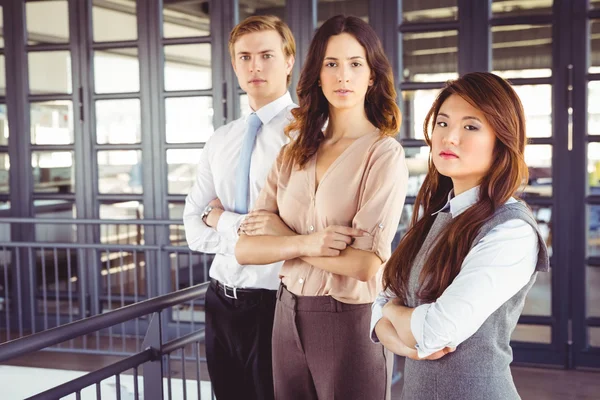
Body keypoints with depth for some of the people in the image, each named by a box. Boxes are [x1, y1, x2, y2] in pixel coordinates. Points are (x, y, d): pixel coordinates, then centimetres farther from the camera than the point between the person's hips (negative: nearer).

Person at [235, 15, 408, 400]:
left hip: (349, 322, -5)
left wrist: (281, 234, -9)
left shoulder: (384, 153, -11)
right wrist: (305, 243, -19)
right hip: (288, 316, 5)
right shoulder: (295, 152, 5)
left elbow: (365, 264, -20)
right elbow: (246, 248, -1)